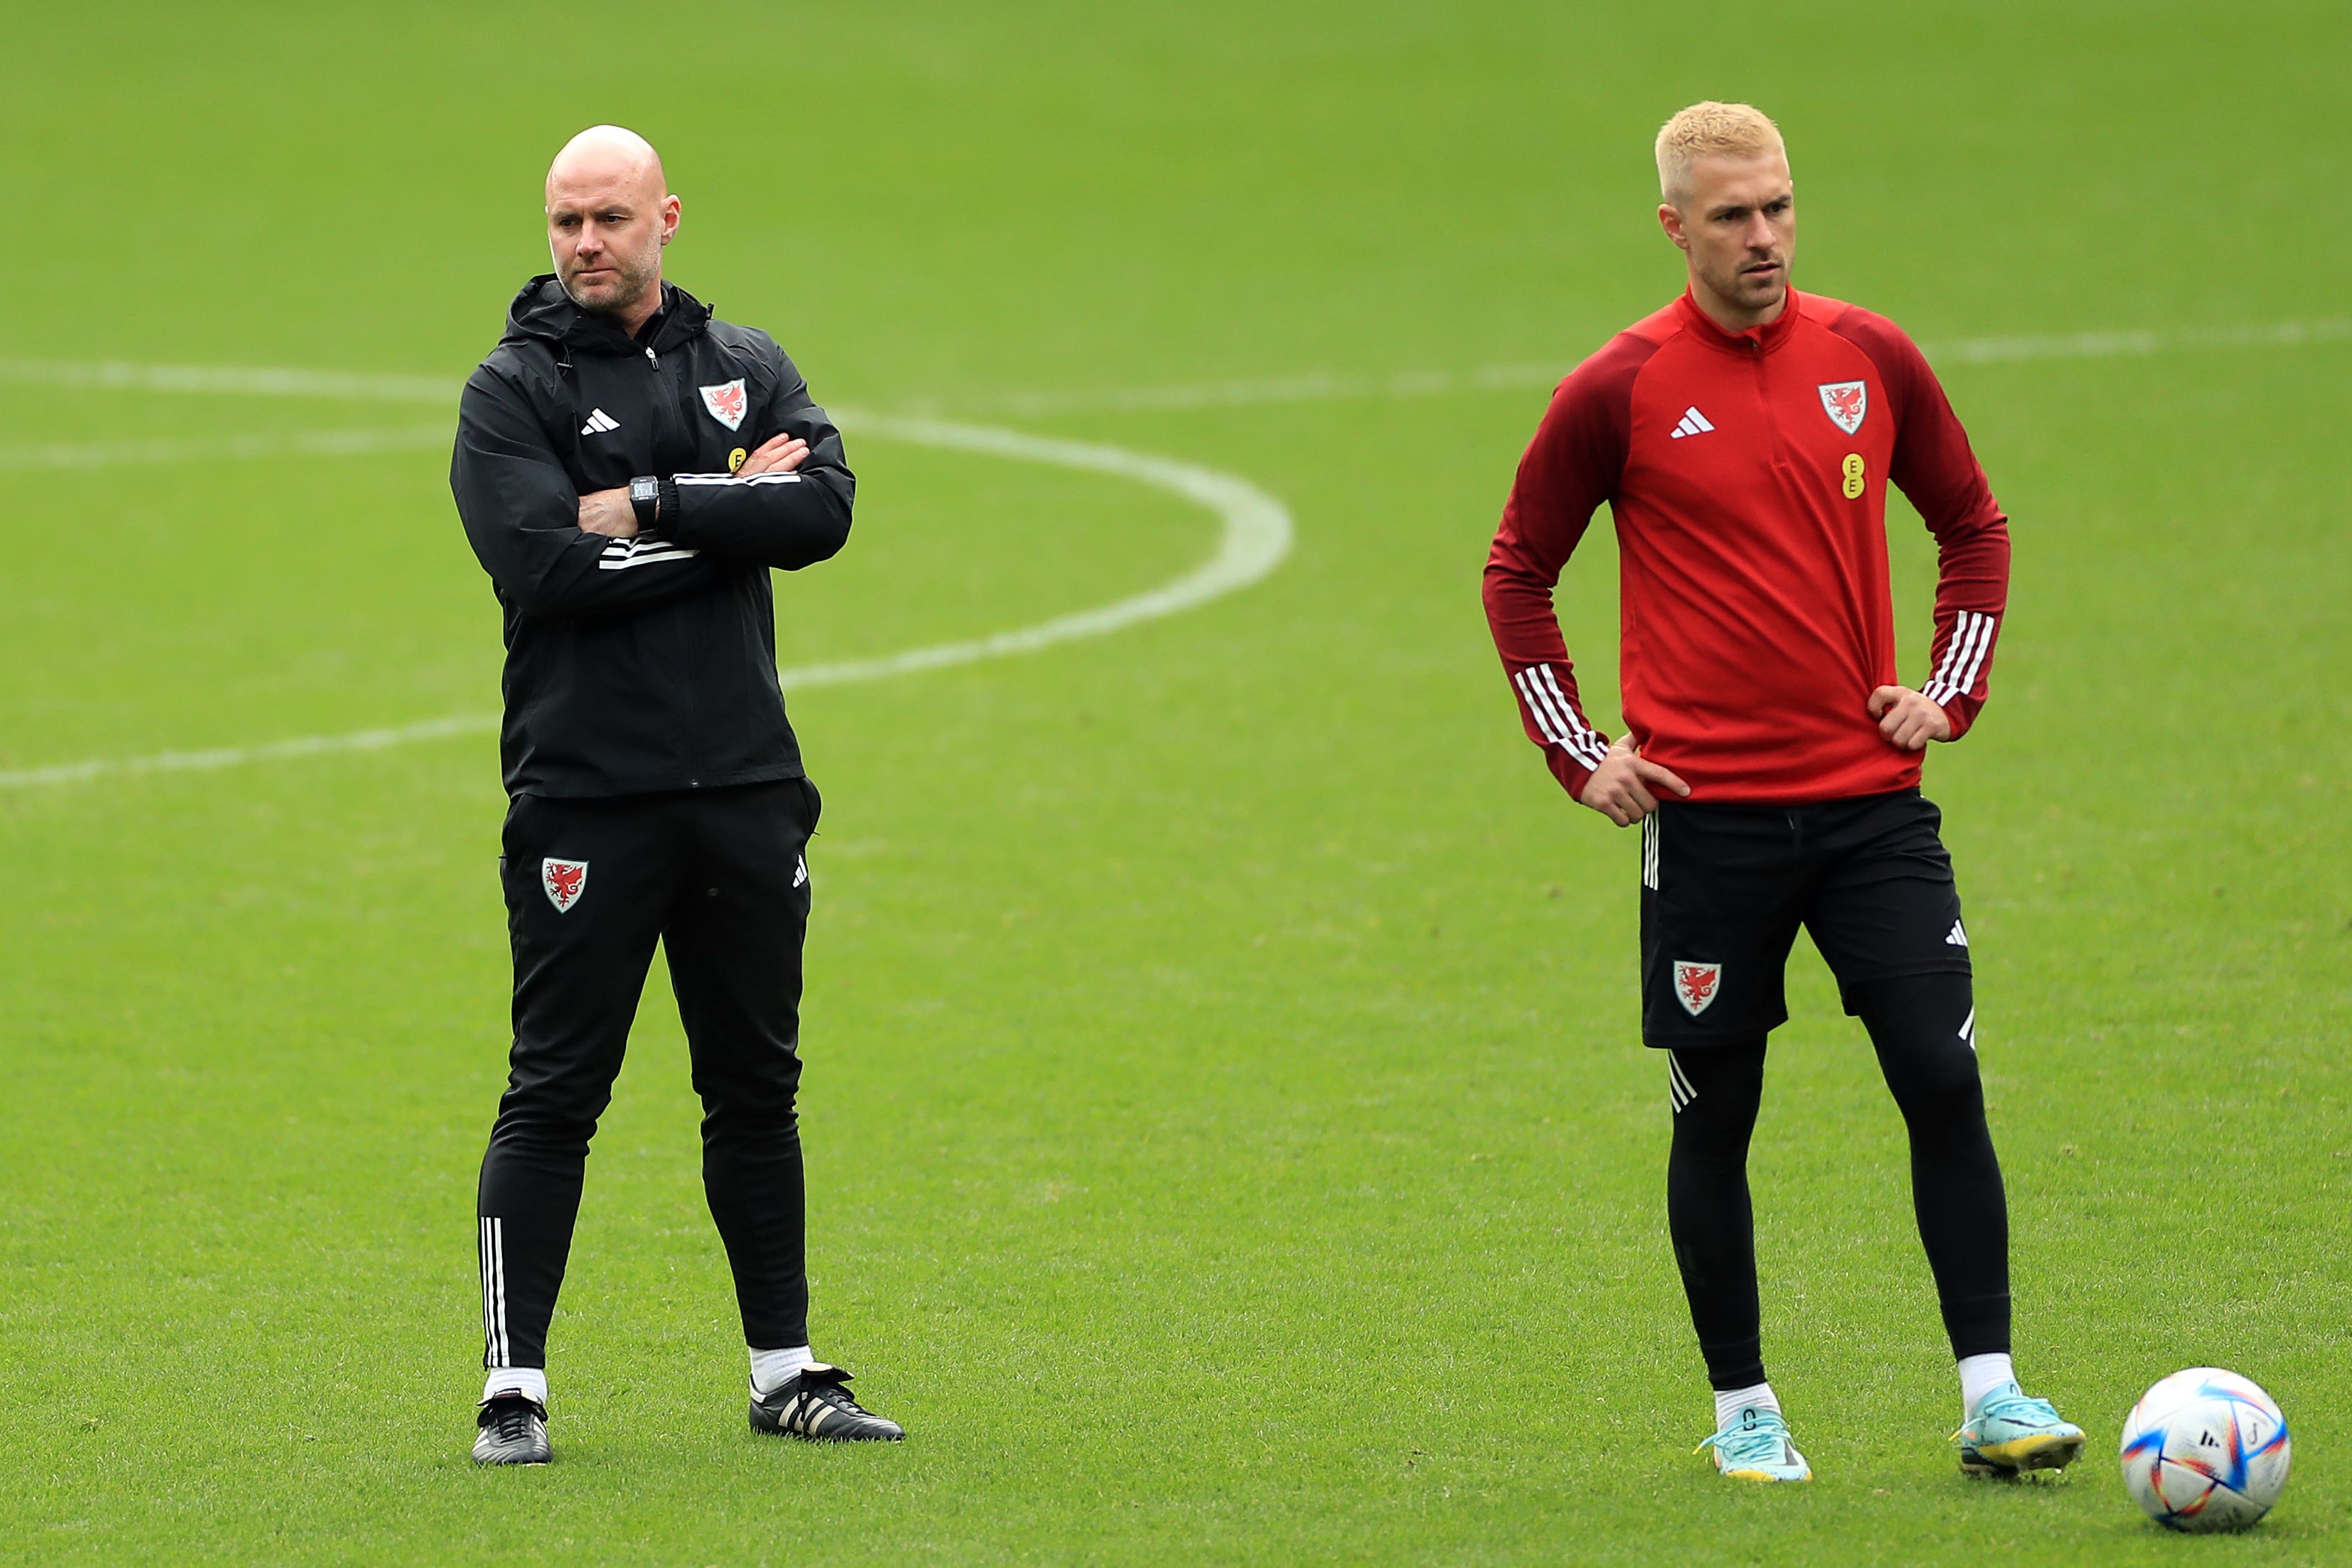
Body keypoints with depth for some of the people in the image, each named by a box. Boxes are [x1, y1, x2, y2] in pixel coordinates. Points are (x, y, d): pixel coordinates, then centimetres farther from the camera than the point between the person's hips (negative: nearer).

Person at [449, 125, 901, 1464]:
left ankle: (785, 1373, 19)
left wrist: (651, 508, -14)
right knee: (555, 1094, -4)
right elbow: (545, 566, -15)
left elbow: (824, 511, -6)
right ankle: (516, 1388, 1)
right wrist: (730, 513, -10)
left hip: (747, 790, 4)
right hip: (584, 794, -4)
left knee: (757, 1088, 11)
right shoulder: (513, 390, 0)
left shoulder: (747, 369, 12)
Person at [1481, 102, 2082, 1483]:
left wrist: (1949, 692, 6)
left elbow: (1974, 527, 18)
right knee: (1717, 1118, 4)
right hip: (1709, 814, -2)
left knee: (1945, 1080, -7)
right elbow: (1518, 574, 6)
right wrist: (1578, 755, 1)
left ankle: (1991, 1394, -4)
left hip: (1871, 798, 2)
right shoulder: (1620, 393, -4)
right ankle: (1745, 1410, 16)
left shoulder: (1871, 359, 4)